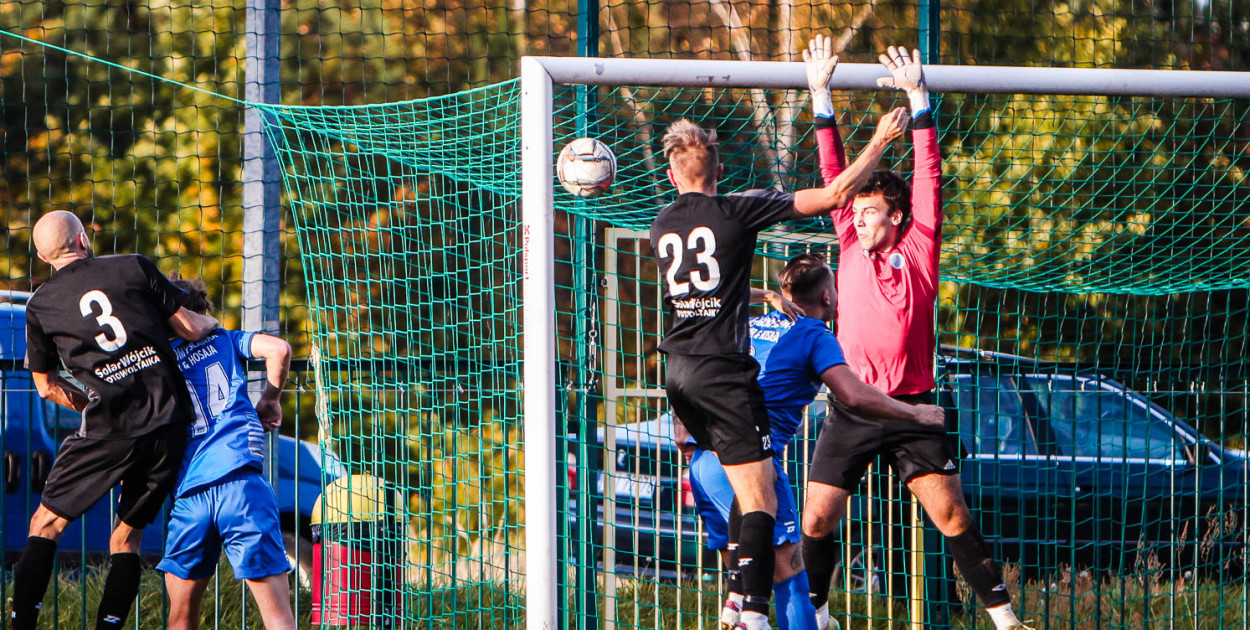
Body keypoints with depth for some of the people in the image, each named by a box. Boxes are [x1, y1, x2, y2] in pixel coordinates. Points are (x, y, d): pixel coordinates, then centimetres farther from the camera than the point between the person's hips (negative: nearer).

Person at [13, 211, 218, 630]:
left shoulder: (41, 305, 10)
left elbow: (46, 386, 18)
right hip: (169, 421, 2)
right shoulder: (135, 269, 7)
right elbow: (190, 329, 8)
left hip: (109, 428, -2)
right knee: (127, 537, 12)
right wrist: (211, 322, 30)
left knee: (46, 525, 9)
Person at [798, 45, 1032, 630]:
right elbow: (835, 177, 9)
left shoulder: (918, 249, 2)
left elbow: (928, 177, -2)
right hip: (850, 411, 3)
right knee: (817, 519, -1)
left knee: (951, 514, -7)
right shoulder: (851, 248, 9)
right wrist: (823, 100, 5)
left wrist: (919, 98, -7)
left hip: (910, 408, -3)